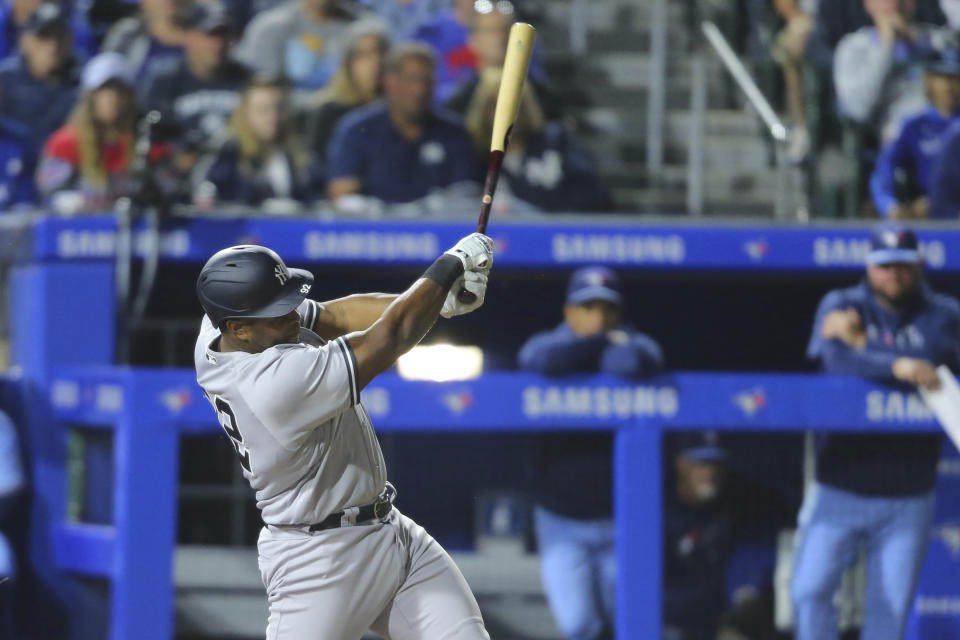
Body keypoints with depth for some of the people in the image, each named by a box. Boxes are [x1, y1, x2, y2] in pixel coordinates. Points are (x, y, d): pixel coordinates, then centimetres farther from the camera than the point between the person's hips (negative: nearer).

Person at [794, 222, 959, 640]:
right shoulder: (840, 306, 2)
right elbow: (837, 358, -18)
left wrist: (862, 342, -13)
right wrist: (895, 365, -35)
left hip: (908, 498, 0)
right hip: (840, 491, 0)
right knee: (809, 591, -6)